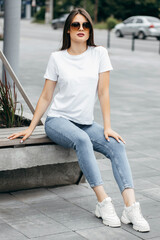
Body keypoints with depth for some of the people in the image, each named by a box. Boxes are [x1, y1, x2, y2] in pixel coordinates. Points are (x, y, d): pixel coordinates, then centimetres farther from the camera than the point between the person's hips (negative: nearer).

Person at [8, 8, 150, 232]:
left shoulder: (99, 53, 1)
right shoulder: (57, 58, -1)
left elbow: (103, 92, -2)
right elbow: (46, 97, 3)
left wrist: (107, 127, -8)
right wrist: (30, 128, -1)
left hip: (86, 123, 3)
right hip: (58, 120, -2)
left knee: (117, 145, -24)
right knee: (82, 140, -35)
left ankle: (131, 206, -32)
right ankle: (103, 202, -33)